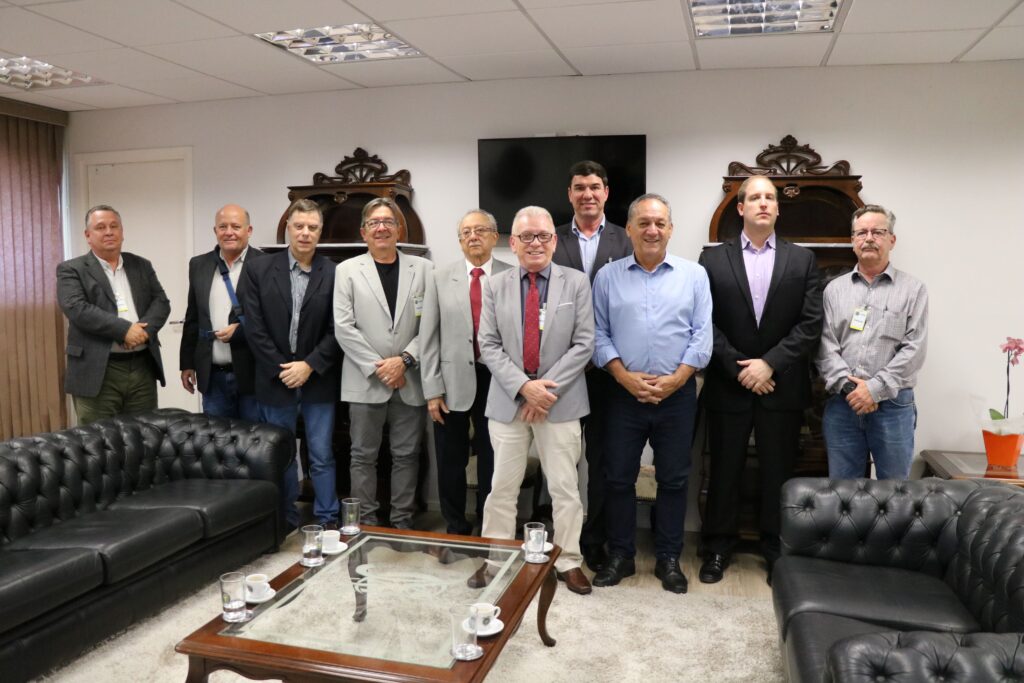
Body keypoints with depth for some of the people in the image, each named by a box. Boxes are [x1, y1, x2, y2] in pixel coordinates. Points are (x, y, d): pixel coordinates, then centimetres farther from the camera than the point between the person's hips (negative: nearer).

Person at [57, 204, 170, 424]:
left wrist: (143, 329, -13)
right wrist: (124, 329, -20)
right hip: (97, 373, -4)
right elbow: (77, 309, -13)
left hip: (143, 368, 4)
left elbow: (161, 302, 6)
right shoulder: (71, 270, 1)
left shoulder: (142, 266, 14)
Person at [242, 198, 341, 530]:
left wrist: (309, 366, -12)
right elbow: (254, 327, -3)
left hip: (318, 381, -1)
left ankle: (328, 522, 16)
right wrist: (280, 369, -8)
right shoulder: (258, 270, 1)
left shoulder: (334, 273, -2)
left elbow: (337, 330, -3)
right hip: (276, 380, 1)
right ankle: (286, 522, 25)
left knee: (322, 456, 5)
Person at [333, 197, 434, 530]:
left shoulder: (422, 268, 5)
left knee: (406, 455, 8)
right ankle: (366, 523, 18)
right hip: (366, 380, -1)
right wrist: (378, 367, -10)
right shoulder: (347, 270, 4)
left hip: (410, 380, 1)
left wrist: (404, 360, -11)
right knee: (364, 455, 7)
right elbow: (344, 327, -3)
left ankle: (403, 521, 20)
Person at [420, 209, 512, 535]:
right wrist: (432, 389, -4)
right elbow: (430, 337, 1)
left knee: (493, 463, 11)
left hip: (496, 380, -1)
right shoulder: (442, 278, 3)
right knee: (451, 464, 12)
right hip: (452, 383, 1)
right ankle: (456, 531, 30)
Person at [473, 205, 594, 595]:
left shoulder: (576, 283, 1)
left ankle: (568, 561, 22)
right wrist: (524, 386, -13)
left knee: (565, 487, 8)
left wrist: (547, 388, -12)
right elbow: (488, 346, -1)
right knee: (502, 486, 9)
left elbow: (583, 344, -4)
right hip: (508, 400, 1)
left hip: (560, 401, -1)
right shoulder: (495, 286, 5)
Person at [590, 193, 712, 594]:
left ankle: (668, 559, 23)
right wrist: (624, 376, -12)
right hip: (624, 394, 0)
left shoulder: (693, 275, 4)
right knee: (619, 477, 7)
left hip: (678, 394, 0)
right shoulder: (608, 277, 4)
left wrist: (675, 380, -12)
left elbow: (702, 334, -1)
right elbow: (598, 333, 1)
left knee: (673, 479, 8)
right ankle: (620, 556, 22)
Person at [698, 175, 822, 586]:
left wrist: (769, 364, -13)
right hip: (728, 385, 0)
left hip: (782, 386, 1)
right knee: (724, 470, 9)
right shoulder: (713, 259, 2)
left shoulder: (802, 259, 5)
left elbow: (811, 324, -2)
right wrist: (739, 369, -11)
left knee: (778, 472, 9)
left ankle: (777, 550, 24)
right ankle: (718, 547, 23)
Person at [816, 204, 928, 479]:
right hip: (841, 403, 2)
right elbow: (825, 344, 2)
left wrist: (875, 389, -13)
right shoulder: (834, 289, 9)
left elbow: (914, 349, -5)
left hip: (893, 404, -1)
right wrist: (846, 386, -12)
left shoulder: (913, 289, 4)